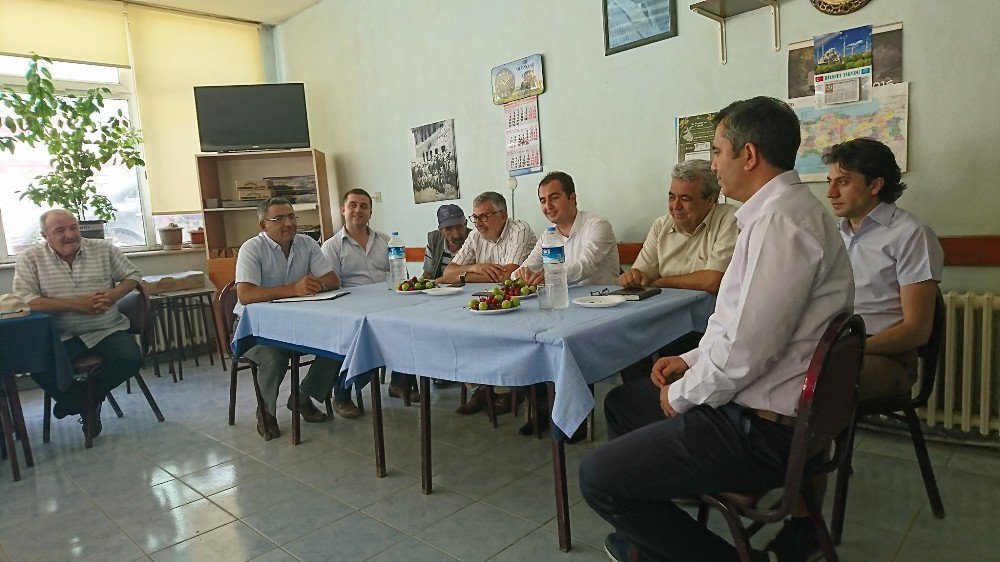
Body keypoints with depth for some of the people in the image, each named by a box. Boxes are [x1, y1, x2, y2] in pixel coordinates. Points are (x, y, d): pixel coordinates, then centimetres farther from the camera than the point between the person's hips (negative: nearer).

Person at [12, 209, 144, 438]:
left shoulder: (104, 249, 4)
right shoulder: (30, 258, 0)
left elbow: (133, 275, 10)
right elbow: (24, 300, -11)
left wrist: (113, 295, -11)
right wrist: (75, 304, -19)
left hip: (107, 329, 1)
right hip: (60, 336, -1)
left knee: (131, 360, -24)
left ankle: (76, 398, 8)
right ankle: (87, 405, 3)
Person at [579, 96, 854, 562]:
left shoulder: (781, 220, -23)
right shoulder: (783, 210, 12)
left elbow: (746, 350, -27)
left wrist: (682, 395, -11)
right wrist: (692, 361, 10)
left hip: (761, 431, -11)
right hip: (755, 404, 11)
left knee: (596, 477, -10)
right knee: (621, 401, 22)